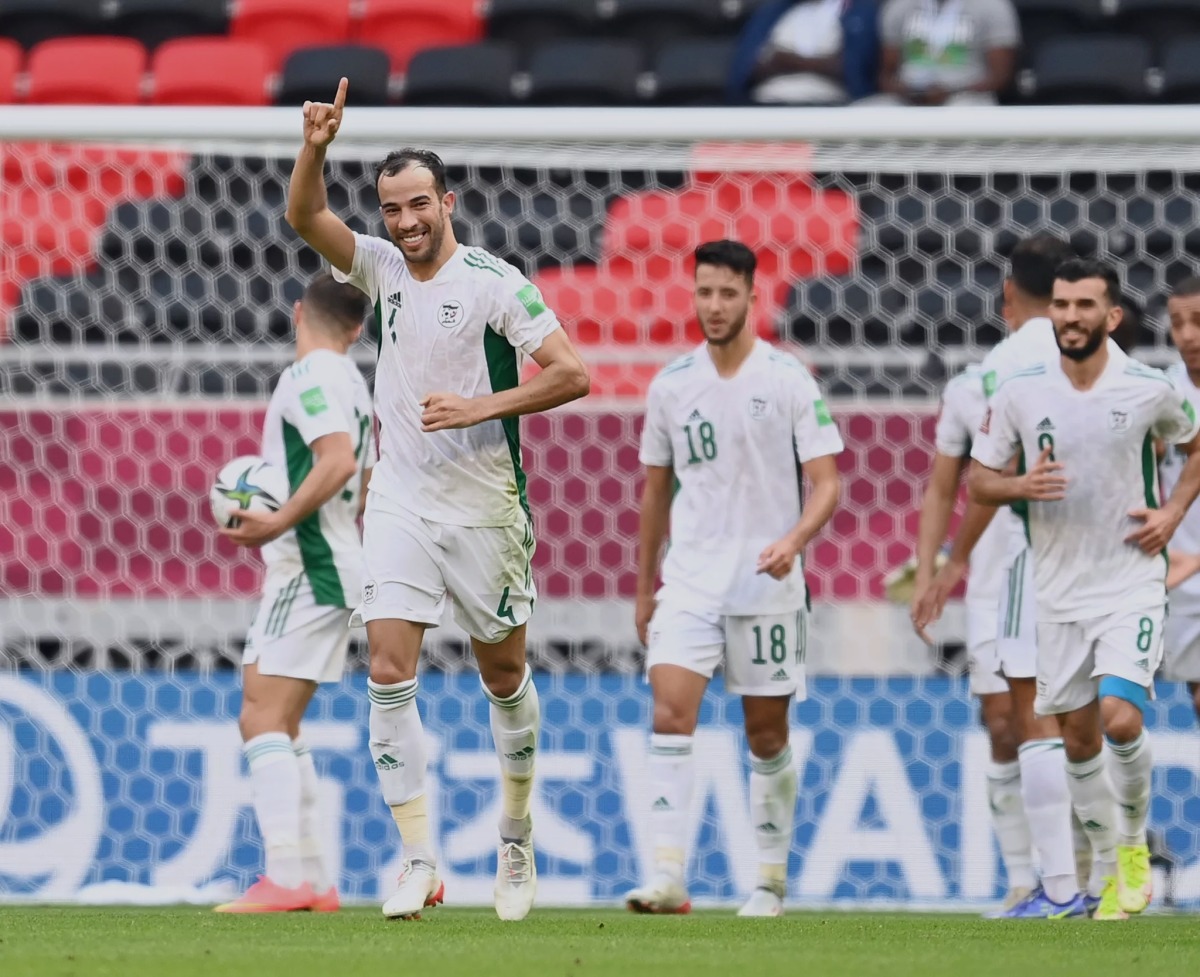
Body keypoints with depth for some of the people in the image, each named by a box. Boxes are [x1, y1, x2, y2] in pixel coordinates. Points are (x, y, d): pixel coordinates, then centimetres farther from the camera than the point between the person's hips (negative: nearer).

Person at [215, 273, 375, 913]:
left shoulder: (310, 375, -11)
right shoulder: (350, 382, 18)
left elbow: (338, 458, -25)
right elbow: (365, 483, 25)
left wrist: (279, 524, -26)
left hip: (306, 570, -10)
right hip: (330, 568, 10)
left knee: (264, 719, -15)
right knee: (277, 727, 14)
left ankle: (286, 879, -24)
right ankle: (311, 880, 14)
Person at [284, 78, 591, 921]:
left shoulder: (493, 281, -9)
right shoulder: (384, 268, 6)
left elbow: (572, 374, -12)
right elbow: (305, 217, -5)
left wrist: (480, 406, -20)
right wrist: (315, 149, -23)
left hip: (483, 506, -4)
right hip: (399, 505, 4)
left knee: (504, 675, 9)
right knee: (389, 674, -10)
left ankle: (517, 836, 29)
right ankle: (419, 861, -9)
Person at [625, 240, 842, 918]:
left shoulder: (789, 380, -3)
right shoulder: (672, 385, 7)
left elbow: (826, 484, -5)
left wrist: (793, 541, -25)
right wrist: (644, 588, 18)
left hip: (767, 585, -2)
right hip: (689, 581, 2)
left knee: (767, 736, 6)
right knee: (671, 712, -16)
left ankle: (772, 880, 19)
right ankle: (669, 876, -22)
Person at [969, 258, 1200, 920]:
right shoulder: (1019, 391, -4)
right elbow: (978, 479, 4)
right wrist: (1022, 486, -17)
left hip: (1131, 584, -3)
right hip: (1058, 589, 3)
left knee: (1120, 719, -19)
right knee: (1078, 738, 8)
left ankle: (1133, 844, 6)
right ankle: (1105, 868, 25)